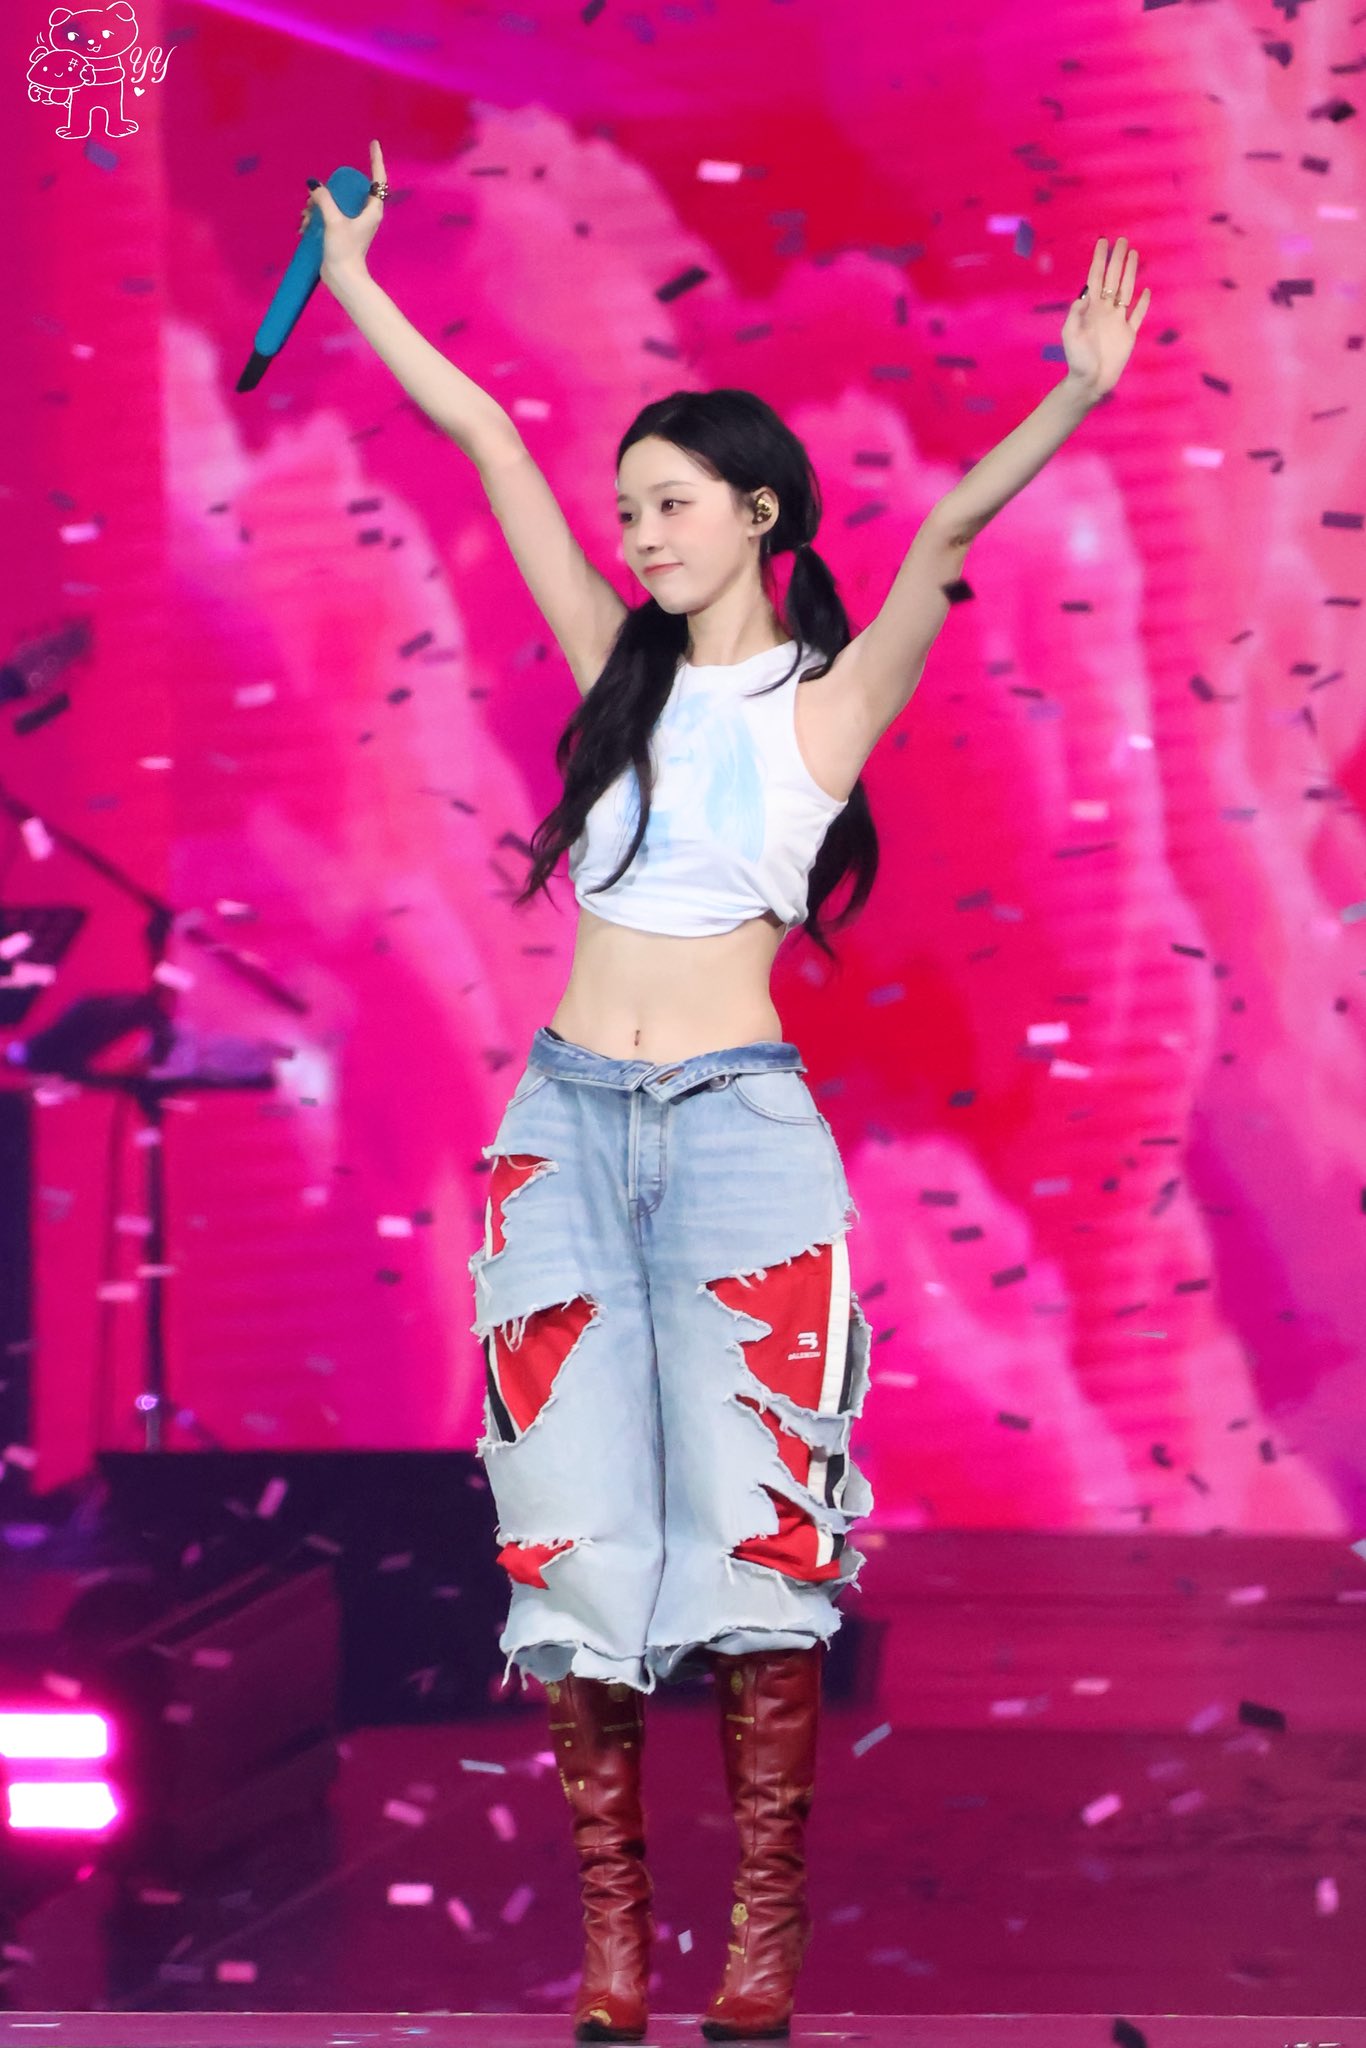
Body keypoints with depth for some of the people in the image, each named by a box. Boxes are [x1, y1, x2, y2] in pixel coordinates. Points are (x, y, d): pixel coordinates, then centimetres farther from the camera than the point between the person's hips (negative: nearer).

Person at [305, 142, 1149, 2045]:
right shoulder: (621, 668, 13)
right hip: (569, 1121, 4)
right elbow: (486, 439, 15)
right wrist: (353, 283, 19)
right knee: (577, 1536, -1)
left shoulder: (831, 703, 3)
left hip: (736, 1123, -4)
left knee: (749, 1534, -8)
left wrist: (1074, 404, -28)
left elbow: (953, 531, -14)